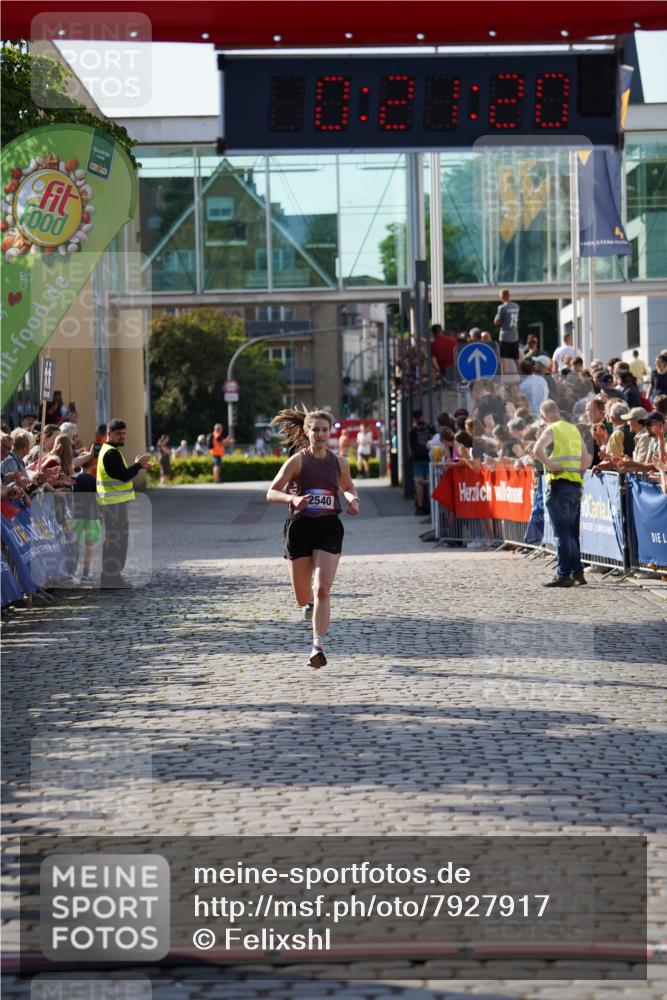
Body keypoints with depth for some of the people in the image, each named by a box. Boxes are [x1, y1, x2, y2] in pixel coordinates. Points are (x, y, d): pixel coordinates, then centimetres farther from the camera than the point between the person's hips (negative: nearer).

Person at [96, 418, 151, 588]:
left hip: (113, 501, 11)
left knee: (114, 538, 17)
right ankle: (111, 576, -4)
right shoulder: (111, 453, -16)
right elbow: (124, 476, -23)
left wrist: (137, 465, 11)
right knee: (115, 538, -7)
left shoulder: (109, 451, 18)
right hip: (114, 502, -11)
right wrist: (138, 464, -9)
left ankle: (111, 574, 25)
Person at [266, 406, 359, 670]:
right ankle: (310, 603, 47)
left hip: (329, 529, 1)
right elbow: (271, 493, -7)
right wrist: (292, 499, -26)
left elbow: (348, 487, 24)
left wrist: (353, 500, 2)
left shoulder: (339, 462, 5)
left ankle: (318, 646, -17)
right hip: (300, 527, -1)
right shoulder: (297, 461, -5)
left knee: (322, 588, -17)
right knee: (302, 597, 8)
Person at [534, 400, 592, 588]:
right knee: (572, 532, 14)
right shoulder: (574, 429, 16)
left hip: (559, 483, -6)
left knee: (561, 532, -5)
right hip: (576, 484, 7)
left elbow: (537, 450, -23)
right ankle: (577, 572, 15)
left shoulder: (551, 429, -5)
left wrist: (551, 466, -13)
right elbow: (587, 458, 18)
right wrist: (579, 471, 10)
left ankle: (564, 575, -7)